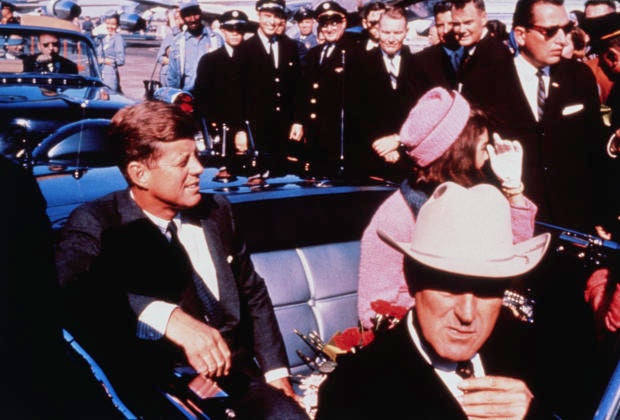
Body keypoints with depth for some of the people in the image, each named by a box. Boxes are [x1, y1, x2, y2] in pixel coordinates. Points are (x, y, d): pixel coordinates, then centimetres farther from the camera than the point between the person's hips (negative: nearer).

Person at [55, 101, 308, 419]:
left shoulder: (217, 211, 10)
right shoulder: (96, 223, -5)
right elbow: (69, 283, -27)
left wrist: (276, 370, 10)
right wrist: (168, 316, -39)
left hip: (234, 374, 4)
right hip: (155, 391, -4)